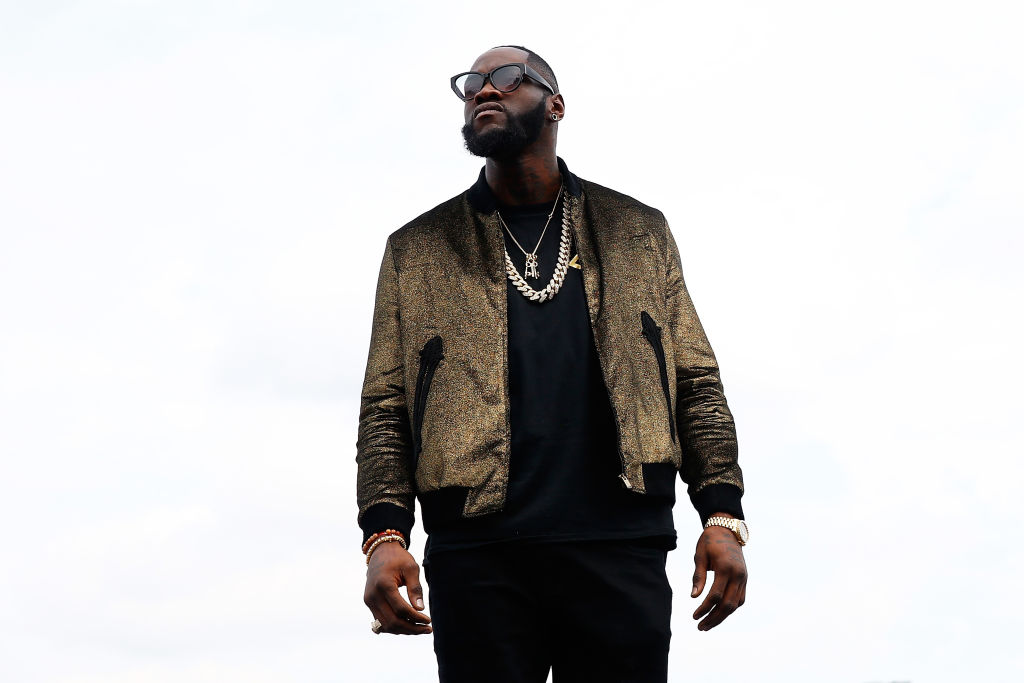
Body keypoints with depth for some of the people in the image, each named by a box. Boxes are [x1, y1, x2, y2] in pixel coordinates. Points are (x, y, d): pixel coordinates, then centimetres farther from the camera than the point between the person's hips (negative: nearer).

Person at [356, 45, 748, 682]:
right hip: (475, 552, 0)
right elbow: (385, 408, 9)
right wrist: (385, 535, -6)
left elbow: (696, 383, 12)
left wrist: (723, 515, 0)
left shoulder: (640, 232, 17)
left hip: (618, 547, 0)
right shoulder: (416, 251, 15)